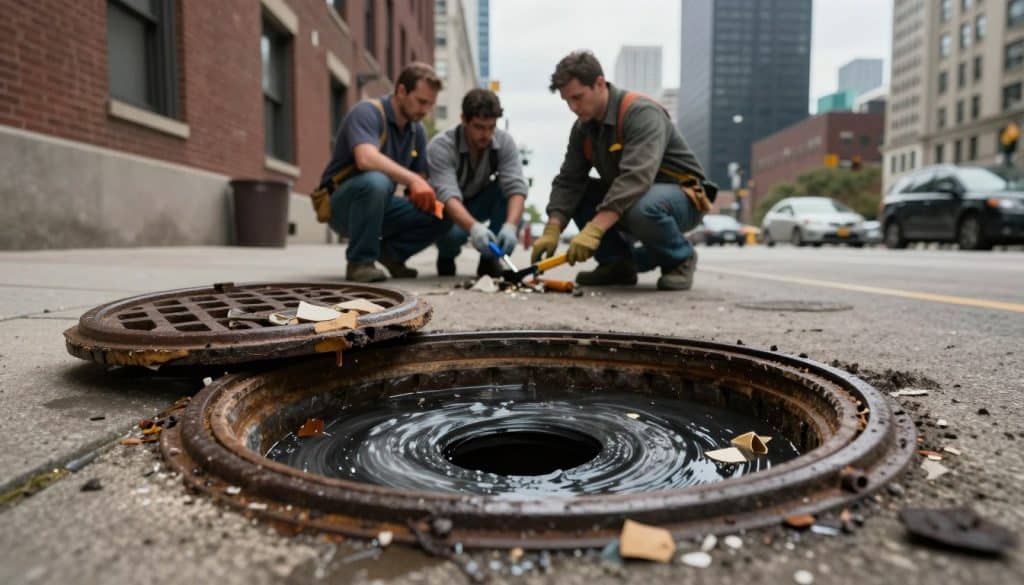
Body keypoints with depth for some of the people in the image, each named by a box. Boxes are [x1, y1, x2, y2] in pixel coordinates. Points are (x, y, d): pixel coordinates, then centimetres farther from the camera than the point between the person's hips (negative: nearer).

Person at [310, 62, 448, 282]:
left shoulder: (417, 130, 5)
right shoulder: (367, 112, -17)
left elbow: (421, 177, 9)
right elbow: (366, 159, -36)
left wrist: (428, 197, -13)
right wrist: (412, 179, -42)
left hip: (379, 206, 6)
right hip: (340, 204, -6)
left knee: (439, 217, -14)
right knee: (376, 181, -39)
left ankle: (389, 252, 10)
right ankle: (359, 262, -21)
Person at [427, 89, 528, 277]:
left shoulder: (504, 142, -17)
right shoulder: (441, 146, -27)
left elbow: (516, 187, -27)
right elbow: (448, 196, -40)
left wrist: (510, 226, -47)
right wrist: (474, 227, -58)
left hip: (479, 202, 4)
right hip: (447, 209, -3)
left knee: (509, 187, -26)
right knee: (453, 232, -38)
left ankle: (490, 258, -10)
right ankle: (446, 256, 2)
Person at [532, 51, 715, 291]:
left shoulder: (642, 113, -24)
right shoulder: (583, 127, 0)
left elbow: (636, 177, -38)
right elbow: (568, 181, -5)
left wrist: (594, 229, -45)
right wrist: (552, 231, -21)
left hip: (681, 196, -7)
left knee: (641, 208, -39)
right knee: (575, 195, -9)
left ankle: (680, 258, -9)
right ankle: (618, 261, 1)